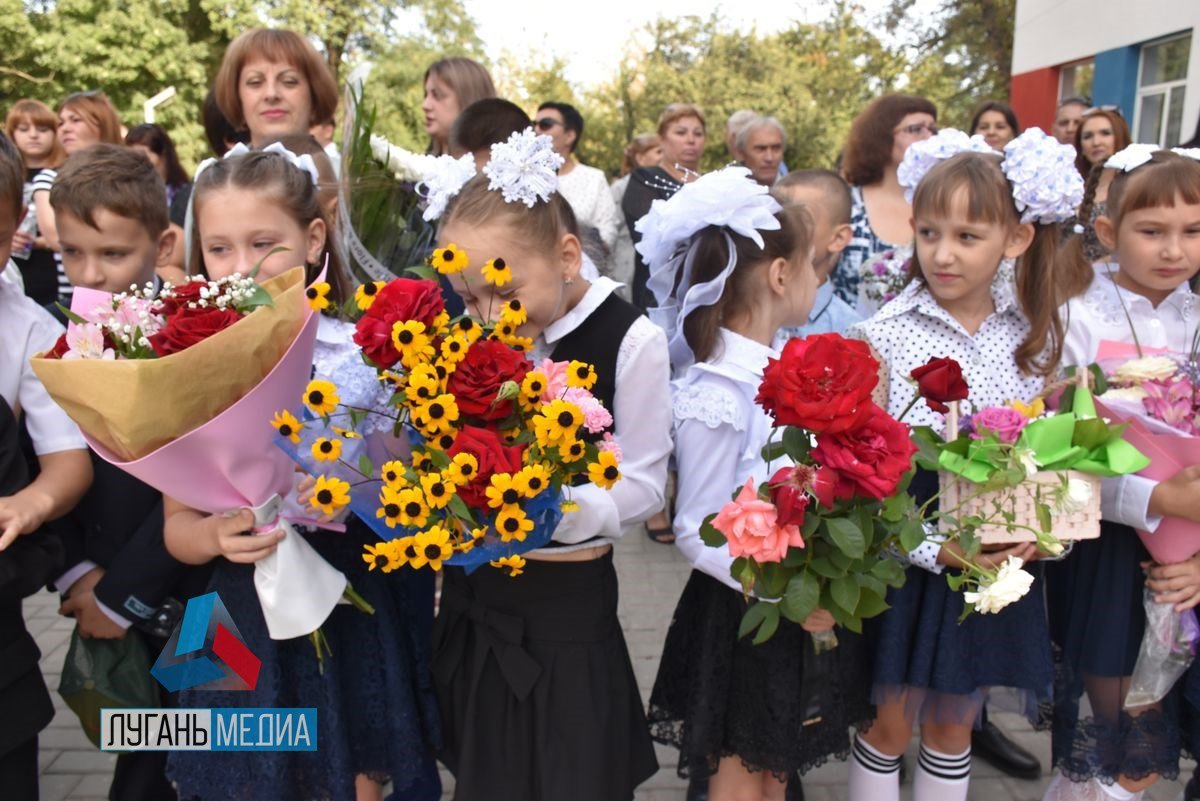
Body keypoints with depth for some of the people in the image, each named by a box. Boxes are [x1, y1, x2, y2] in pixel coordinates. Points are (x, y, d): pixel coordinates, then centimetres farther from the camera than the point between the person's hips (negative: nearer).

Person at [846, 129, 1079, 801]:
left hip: (997, 564, 3)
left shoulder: (1035, 335, 0)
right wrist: (933, 547, -19)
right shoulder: (884, 337, -12)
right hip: (908, 565, -3)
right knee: (890, 727, 11)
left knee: (954, 727, 20)